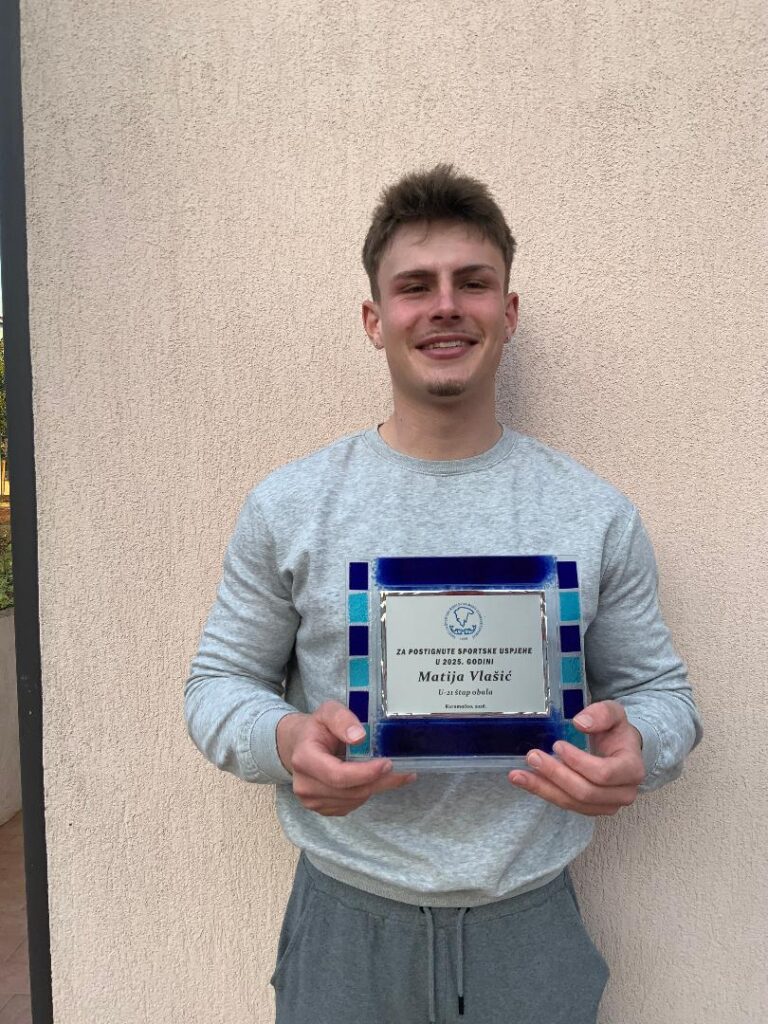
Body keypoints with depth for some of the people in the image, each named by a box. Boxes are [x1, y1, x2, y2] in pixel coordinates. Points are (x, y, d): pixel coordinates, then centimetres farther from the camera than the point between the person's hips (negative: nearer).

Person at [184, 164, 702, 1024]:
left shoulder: (597, 516, -5)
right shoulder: (286, 508, -7)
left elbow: (659, 689, 3)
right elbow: (220, 680, 0)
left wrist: (634, 747, -19)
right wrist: (286, 739, -21)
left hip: (533, 927, 1)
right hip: (344, 924, 0)